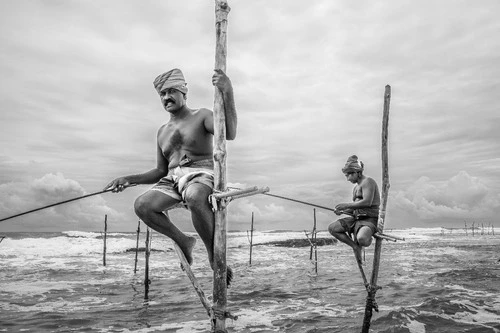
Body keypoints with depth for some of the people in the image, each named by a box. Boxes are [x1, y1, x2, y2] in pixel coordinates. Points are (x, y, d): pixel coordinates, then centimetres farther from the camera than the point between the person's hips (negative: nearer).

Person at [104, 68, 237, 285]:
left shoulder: (202, 116, 6)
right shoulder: (162, 132, 22)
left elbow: (229, 133, -16)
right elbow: (161, 171, 22)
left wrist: (227, 92, -27)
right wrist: (130, 179, 10)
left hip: (202, 176, -5)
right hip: (173, 179, 6)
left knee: (194, 198, -41)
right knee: (142, 205, -22)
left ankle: (214, 254, -22)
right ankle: (183, 241, -2)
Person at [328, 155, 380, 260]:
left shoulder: (367, 181, -9)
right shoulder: (356, 187, 19)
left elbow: (367, 202, -24)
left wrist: (347, 205, -17)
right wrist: (342, 211, 3)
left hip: (370, 219, -9)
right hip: (357, 218, 9)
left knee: (362, 239, -36)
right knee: (332, 228, -2)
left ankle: (359, 244, 2)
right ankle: (355, 246, 1)